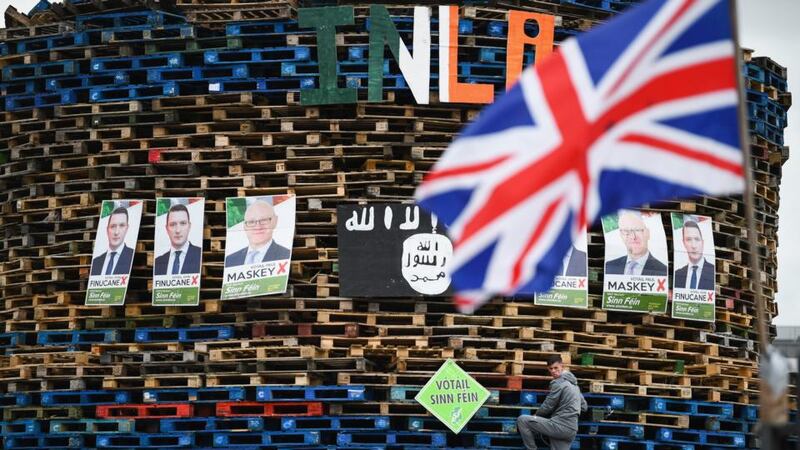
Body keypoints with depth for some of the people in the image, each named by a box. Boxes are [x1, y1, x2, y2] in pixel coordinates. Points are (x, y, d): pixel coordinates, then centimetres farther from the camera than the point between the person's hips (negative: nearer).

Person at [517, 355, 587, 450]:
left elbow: (547, 406, -4)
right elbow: (584, 407, 26)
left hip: (560, 426, -9)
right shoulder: (573, 383, 20)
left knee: (522, 420, -6)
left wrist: (536, 415, 14)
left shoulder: (558, 383, -9)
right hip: (572, 430, 9)